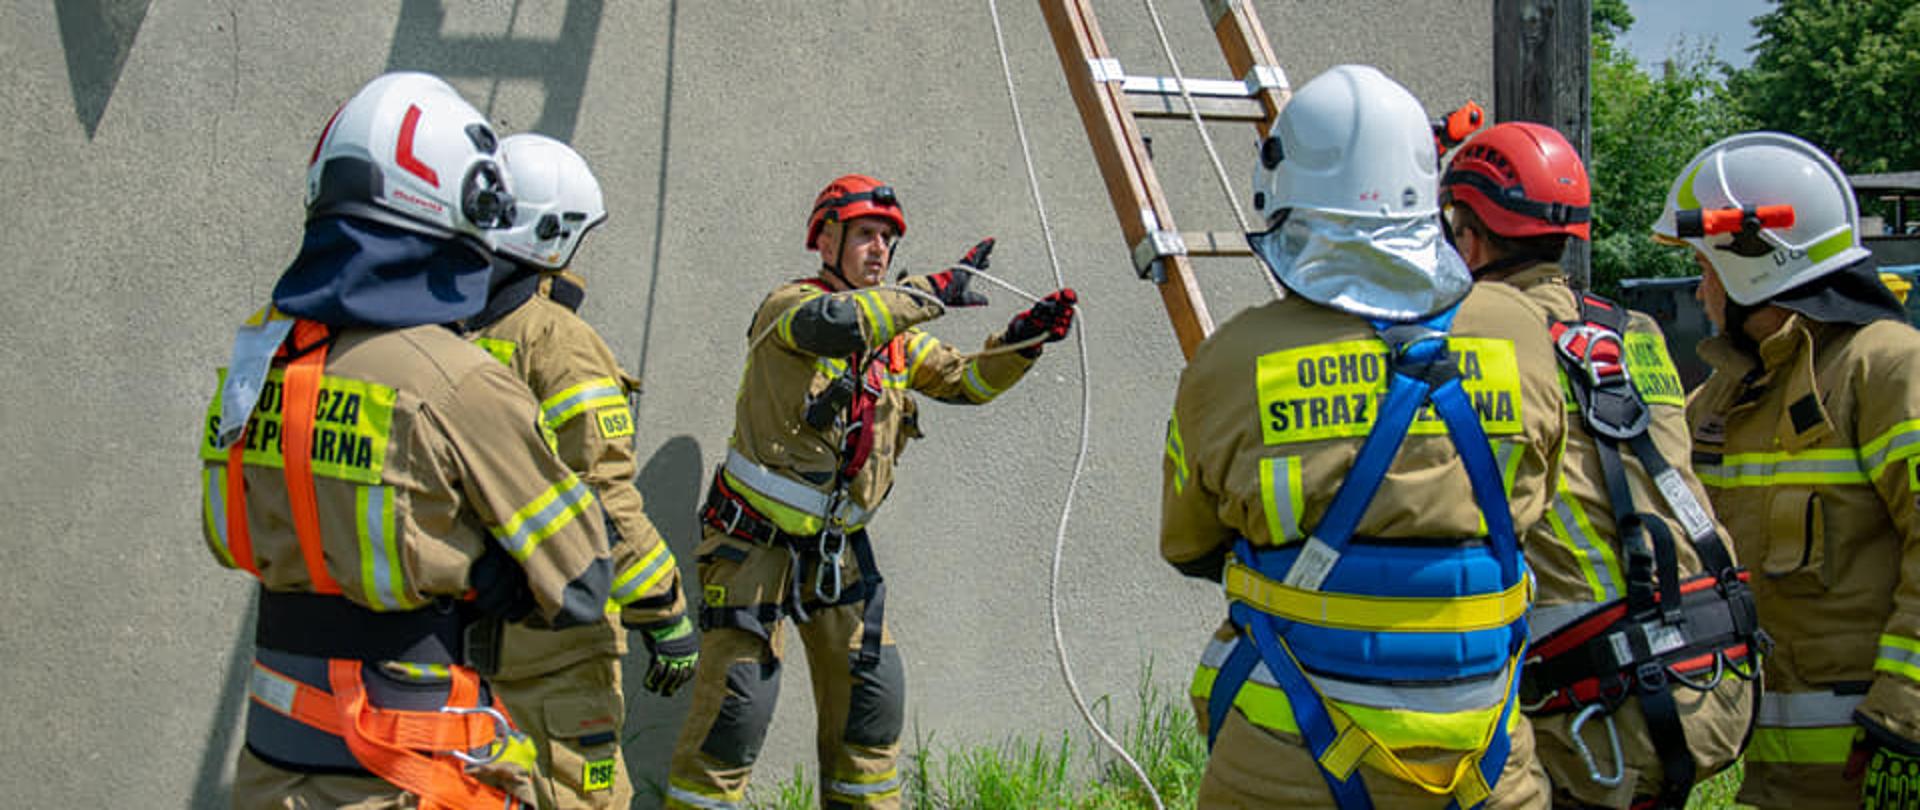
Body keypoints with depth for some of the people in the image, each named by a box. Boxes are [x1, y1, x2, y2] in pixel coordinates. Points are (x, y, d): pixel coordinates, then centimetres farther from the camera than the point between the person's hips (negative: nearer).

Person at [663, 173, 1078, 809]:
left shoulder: (895, 334, 9)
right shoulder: (789, 305, -12)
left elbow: (966, 380, 9)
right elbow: (834, 323, -35)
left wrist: (1023, 339, -8)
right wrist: (933, 291, -34)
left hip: (838, 547, 7)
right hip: (755, 541, -7)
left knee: (871, 690, 8)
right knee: (737, 698, -9)